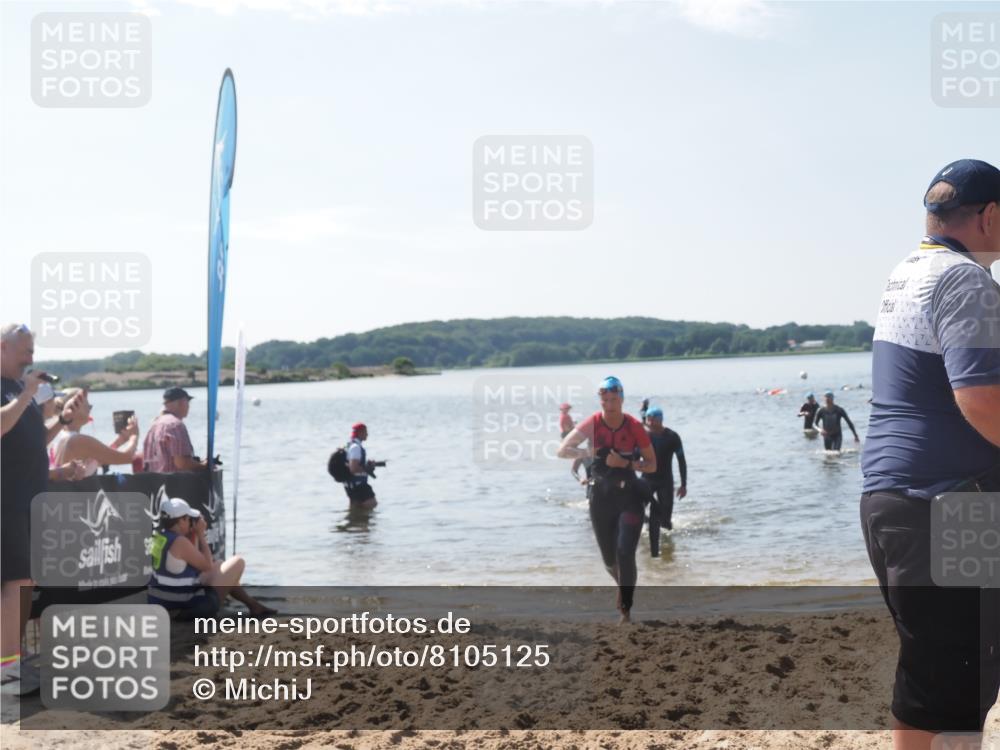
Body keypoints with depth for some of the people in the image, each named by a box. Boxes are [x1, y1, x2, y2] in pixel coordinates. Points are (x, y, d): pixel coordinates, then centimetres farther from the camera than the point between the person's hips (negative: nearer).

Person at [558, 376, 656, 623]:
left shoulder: (634, 426, -10)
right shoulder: (592, 423, -8)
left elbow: (652, 465, -3)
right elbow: (563, 450, -13)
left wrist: (627, 463, -21)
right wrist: (590, 452, -25)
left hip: (629, 494, -2)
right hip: (601, 495, 2)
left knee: (625, 553, -16)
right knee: (609, 559, 12)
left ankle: (626, 611, -4)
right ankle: (624, 585, 46)